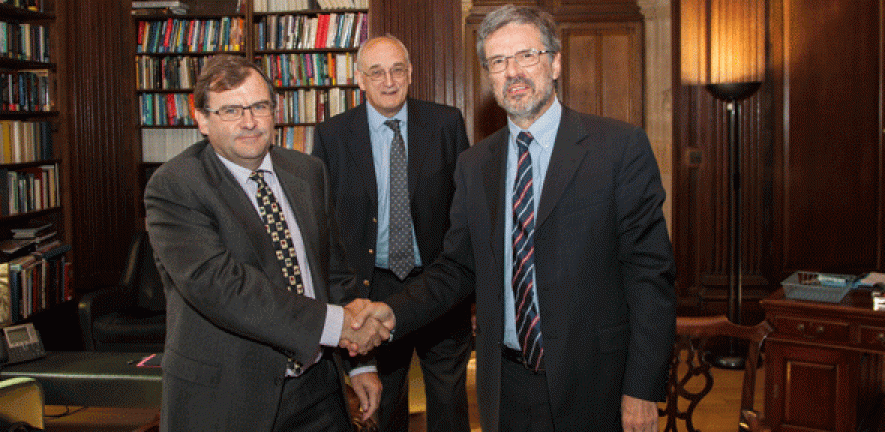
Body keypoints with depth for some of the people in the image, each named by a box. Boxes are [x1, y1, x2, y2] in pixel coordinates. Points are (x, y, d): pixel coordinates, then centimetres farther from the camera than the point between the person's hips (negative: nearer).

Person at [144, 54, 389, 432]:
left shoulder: (308, 172, 7)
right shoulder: (173, 188, -14)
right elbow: (216, 284, -26)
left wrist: (361, 360, 7)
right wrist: (335, 322, -28)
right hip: (224, 400, -5)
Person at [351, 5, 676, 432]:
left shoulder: (621, 147, -7)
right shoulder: (473, 165, 8)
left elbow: (650, 271, -10)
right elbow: (457, 265, 9)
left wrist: (643, 389, -13)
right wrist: (395, 312, -9)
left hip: (589, 384, -3)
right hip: (505, 385, 4)